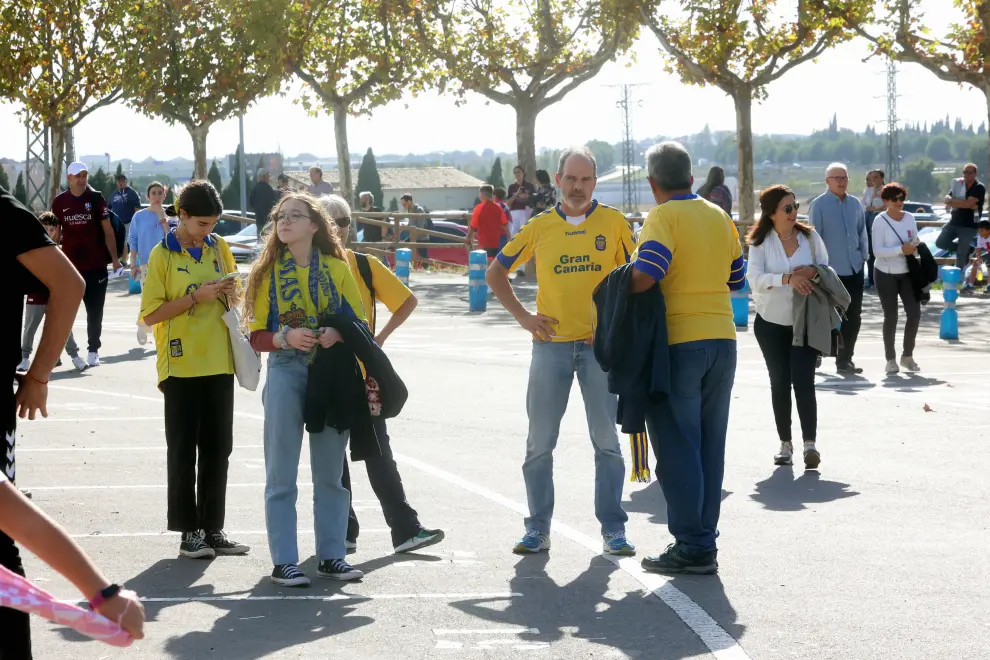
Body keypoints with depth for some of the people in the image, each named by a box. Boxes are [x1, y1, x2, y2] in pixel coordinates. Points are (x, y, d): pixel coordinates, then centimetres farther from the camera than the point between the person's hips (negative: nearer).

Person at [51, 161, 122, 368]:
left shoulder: (96, 199, -1)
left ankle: (93, 351, 15)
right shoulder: (59, 202, 3)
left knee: (95, 310, 5)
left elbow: (108, 231, 1)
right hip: (68, 266, 1)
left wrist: (115, 259, -4)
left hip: (96, 266, -1)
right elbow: (55, 233, 10)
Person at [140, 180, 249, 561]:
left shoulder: (220, 248, 8)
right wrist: (196, 297, -18)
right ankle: (188, 532, 7)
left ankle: (213, 529, 15)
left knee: (217, 450, 8)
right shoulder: (163, 254, -6)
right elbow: (150, 314, -9)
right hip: (181, 365, -5)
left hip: (219, 363, 5)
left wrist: (231, 293, -4)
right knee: (183, 451, 1)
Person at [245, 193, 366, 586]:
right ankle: (284, 561, 4)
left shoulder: (337, 269, 6)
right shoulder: (267, 272, 4)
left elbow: (360, 325, 7)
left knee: (330, 471, 7)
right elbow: (257, 336, 1)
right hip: (285, 372, -1)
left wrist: (338, 334, -14)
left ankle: (331, 556, 16)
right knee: (281, 474, -1)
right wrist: (287, 336, -18)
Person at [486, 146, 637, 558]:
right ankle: (538, 528, 14)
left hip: (599, 343, -1)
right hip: (551, 344, 1)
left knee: (606, 439, 1)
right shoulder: (540, 227, 5)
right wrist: (522, 315, 3)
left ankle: (613, 528, 9)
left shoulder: (613, 222, 2)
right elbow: (495, 272, 13)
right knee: (540, 442, 4)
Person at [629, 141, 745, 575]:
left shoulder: (664, 216, -9)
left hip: (678, 343, -6)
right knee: (710, 446, 11)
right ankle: (706, 542, 15)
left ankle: (692, 546, 0)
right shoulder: (720, 217, 11)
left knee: (677, 448, 0)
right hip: (722, 340, 6)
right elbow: (736, 279, 19)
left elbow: (645, 274, -24)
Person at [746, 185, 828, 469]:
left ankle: (810, 442, -12)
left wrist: (813, 272, -16)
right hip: (771, 322, 1)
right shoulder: (760, 242, -5)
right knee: (779, 382, 6)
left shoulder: (810, 237, -1)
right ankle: (785, 443, 15)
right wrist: (788, 278, -33)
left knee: (803, 380, -11)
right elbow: (754, 278, -18)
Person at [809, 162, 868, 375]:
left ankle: (845, 359, 16)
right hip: (830, 270, -5)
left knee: (853, 316, 6)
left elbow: (862, 232, 16)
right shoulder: (819, 205, -7)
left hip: (854, 270, 5)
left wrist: (863, 255, 7)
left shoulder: (855, 204, 9)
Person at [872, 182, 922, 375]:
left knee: (914, 313, -3)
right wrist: (901, 249, -26)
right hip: (886, 274, -4)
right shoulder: (880, 220, -11)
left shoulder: (910, 218, 3)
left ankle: (907, 356, 15)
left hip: (907, 273, 4)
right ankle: (891, 359, 13)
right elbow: (877, 250, -17)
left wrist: (915, 246, -10)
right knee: (891, 317, 1)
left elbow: (915, 242, 13)